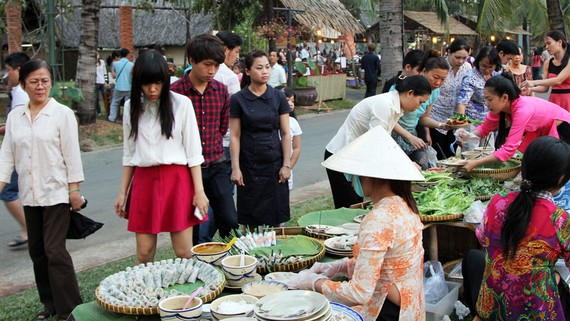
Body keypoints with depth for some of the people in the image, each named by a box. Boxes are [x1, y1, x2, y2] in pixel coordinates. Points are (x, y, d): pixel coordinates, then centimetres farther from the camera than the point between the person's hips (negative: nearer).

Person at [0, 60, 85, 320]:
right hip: (30, 194, 5)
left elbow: (72, 154, -7)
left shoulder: (63, 114, -6)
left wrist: (74, 189, -9)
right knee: (37, 250, 12)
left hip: (56, 193, -5)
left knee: (55, 250, -9)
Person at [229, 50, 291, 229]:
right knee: (251, 221, 3)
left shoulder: (278, 97, 3)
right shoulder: (238, 100, -1)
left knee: (276, 219, 4)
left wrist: (286, 165, -2)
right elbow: (235, 136, -1)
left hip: (274, 163, 1)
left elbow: (285, 133, 4)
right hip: (249, 165, -1)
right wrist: (235, 168, -6)